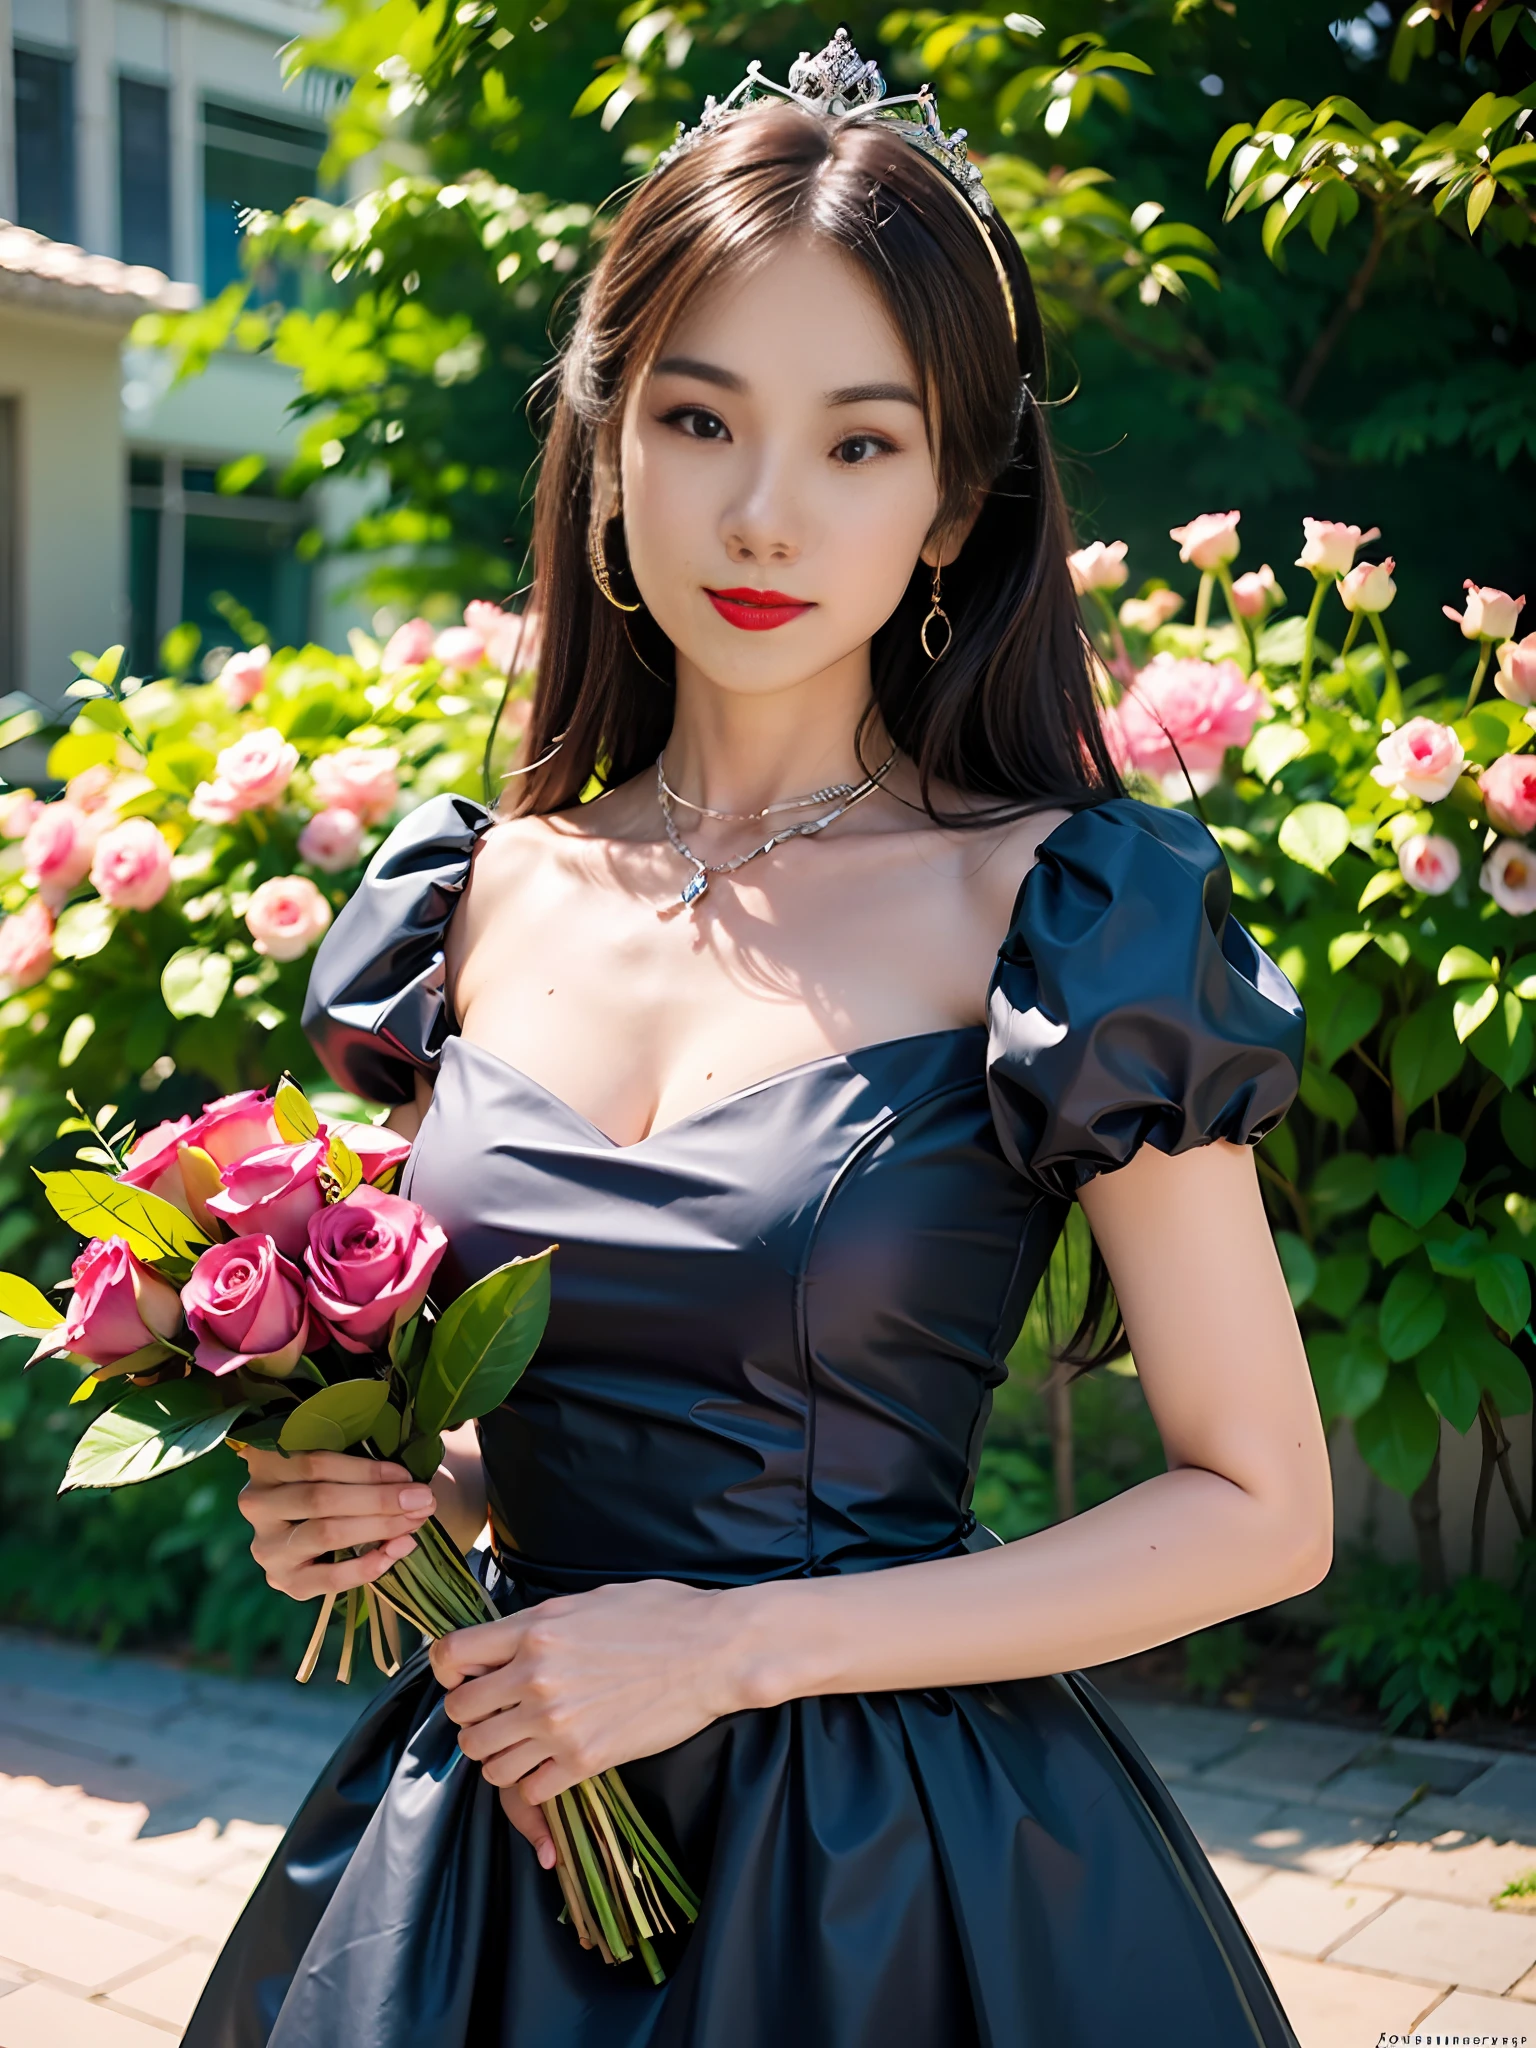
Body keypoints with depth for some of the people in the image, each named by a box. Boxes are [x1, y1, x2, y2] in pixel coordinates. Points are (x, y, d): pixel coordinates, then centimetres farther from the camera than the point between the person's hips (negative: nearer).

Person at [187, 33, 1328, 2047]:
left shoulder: (1062, 919, -13)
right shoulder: (480, 895, -1)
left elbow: (1260, 1509, -11)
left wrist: (736, 1646, -16)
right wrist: (402, 1490, -8)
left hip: (901, 1876, -4)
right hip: (499, 1829, 4)